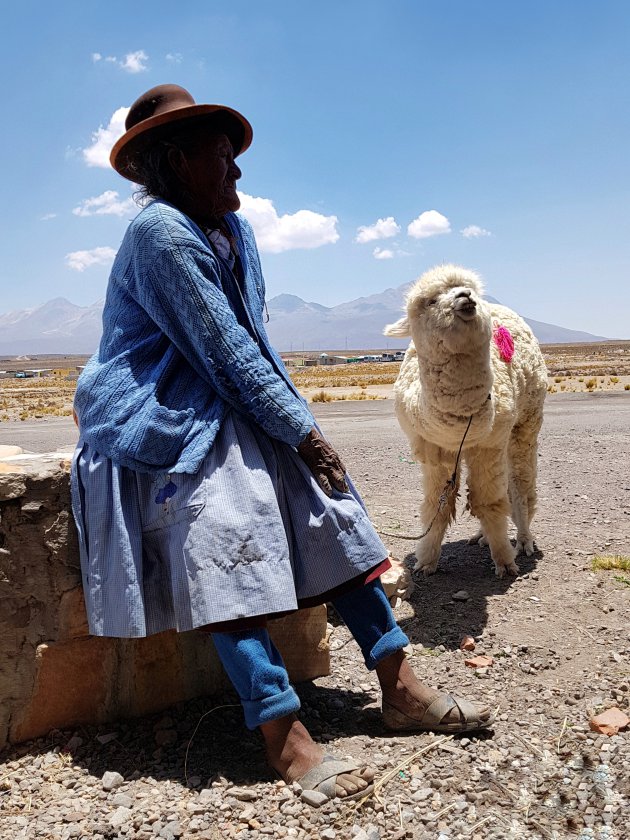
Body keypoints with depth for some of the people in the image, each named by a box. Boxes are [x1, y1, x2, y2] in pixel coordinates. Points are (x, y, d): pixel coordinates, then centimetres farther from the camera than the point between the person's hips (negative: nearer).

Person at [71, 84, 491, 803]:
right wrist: (301, 431, -15)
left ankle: (400, 689, -2)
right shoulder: (160, 232, -14)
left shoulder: (232, 230, 13)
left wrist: (298, 422, 1)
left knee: (331, 507, -4)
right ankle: (284, 737, -25)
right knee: (228, 528, -27)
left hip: (229, 407, 8)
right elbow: (225, 351, -19)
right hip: (159, 415, -8)